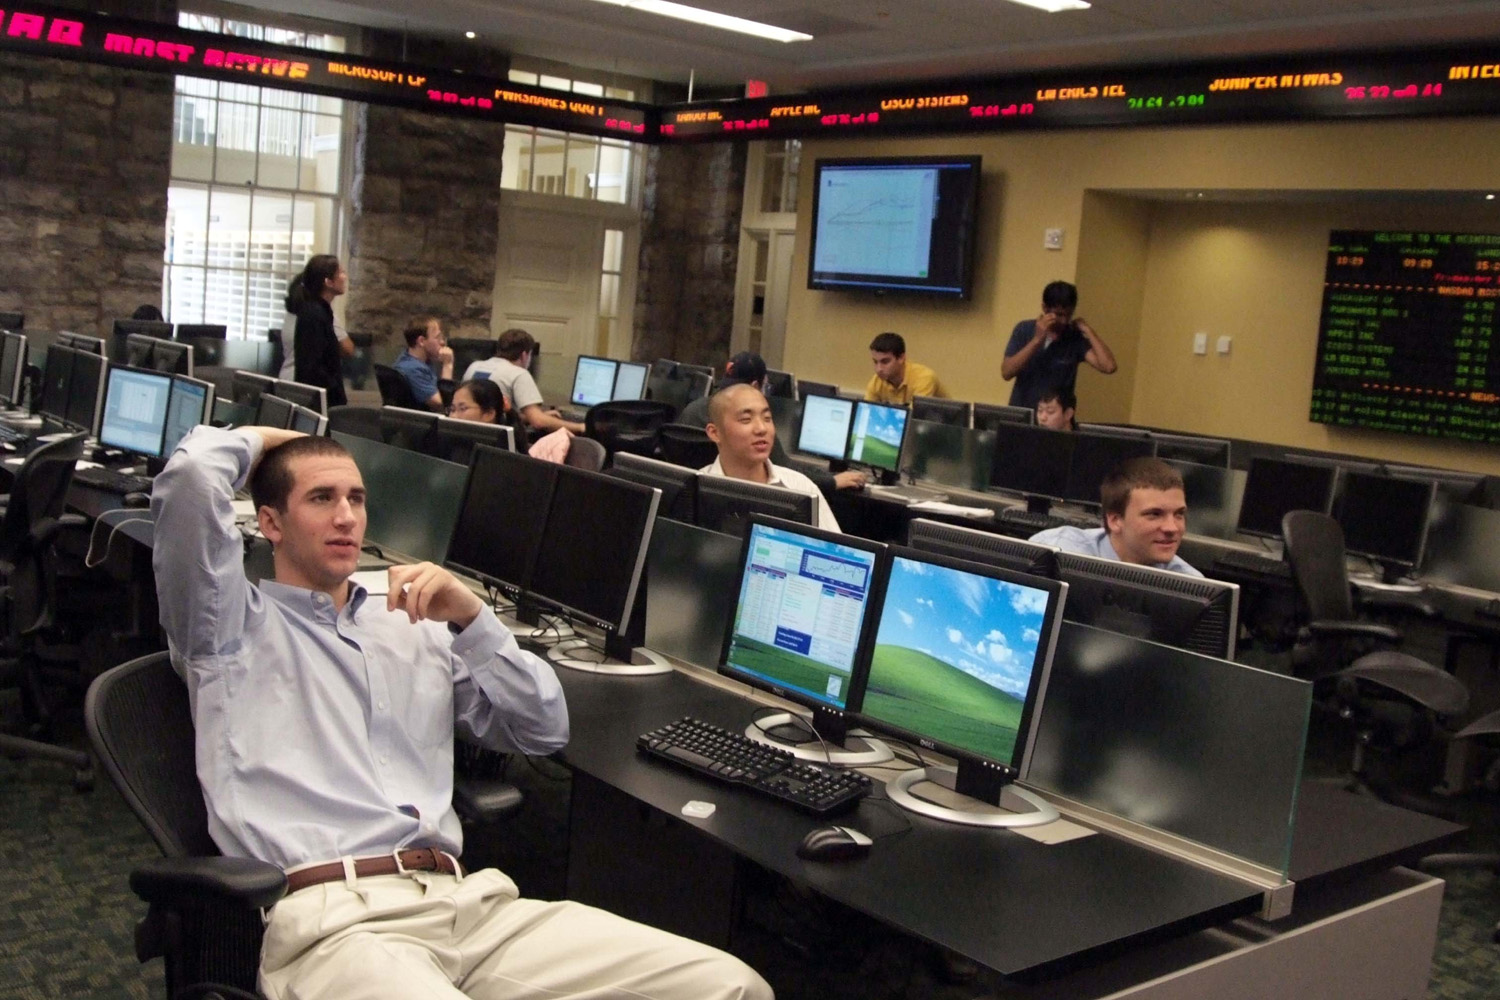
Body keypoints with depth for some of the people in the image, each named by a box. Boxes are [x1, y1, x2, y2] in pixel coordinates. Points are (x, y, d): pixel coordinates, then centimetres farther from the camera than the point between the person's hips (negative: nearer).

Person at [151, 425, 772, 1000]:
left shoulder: (419, 628, 26)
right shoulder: (236, 623, 14)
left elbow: (545, 730, 18)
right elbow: (191, 477, -3)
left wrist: (474, 622, 7)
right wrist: (255, 441, 19)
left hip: (471, 901, 5)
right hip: (329, 917, -5)